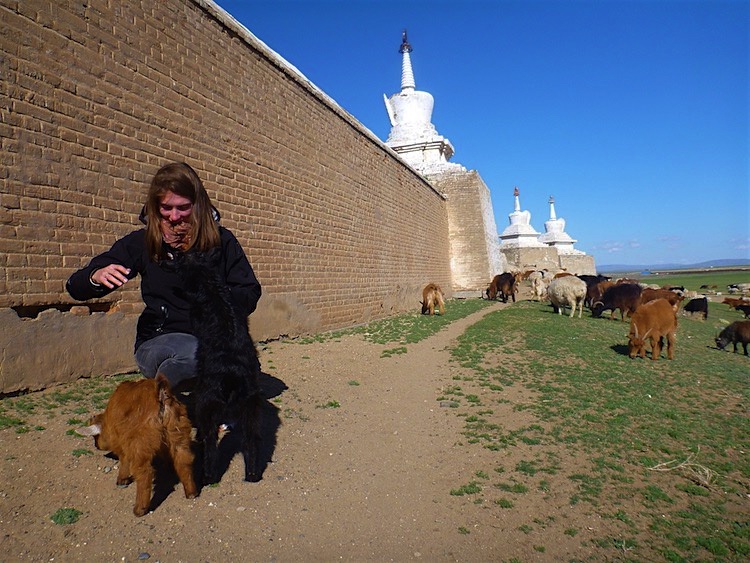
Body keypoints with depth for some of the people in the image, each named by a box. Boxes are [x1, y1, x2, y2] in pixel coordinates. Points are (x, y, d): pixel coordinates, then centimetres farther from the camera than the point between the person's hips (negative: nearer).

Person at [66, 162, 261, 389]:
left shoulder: (221, 240, 2)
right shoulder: (142, 242, 4)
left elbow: (250, 297, 1)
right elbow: (76, 288, 6)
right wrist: (97, 277, -19)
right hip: (158, 342, -2)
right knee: (197, 352, -37)